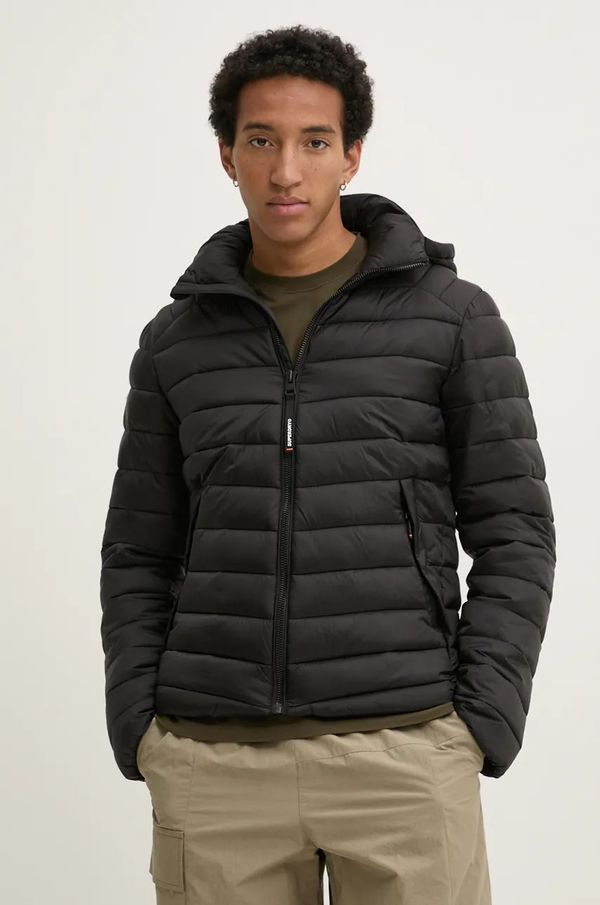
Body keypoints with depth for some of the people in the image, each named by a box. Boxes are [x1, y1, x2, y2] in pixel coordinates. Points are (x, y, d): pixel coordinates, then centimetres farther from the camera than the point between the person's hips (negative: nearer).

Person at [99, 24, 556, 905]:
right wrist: (140, 733, 0)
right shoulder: (177, 341, 9)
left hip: (401, 752, -2)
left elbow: (514, 536, 1)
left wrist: (479, 727, -9)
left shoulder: (455, 316, 2)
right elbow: (141, 558, 12)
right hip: (217, 765, 2)